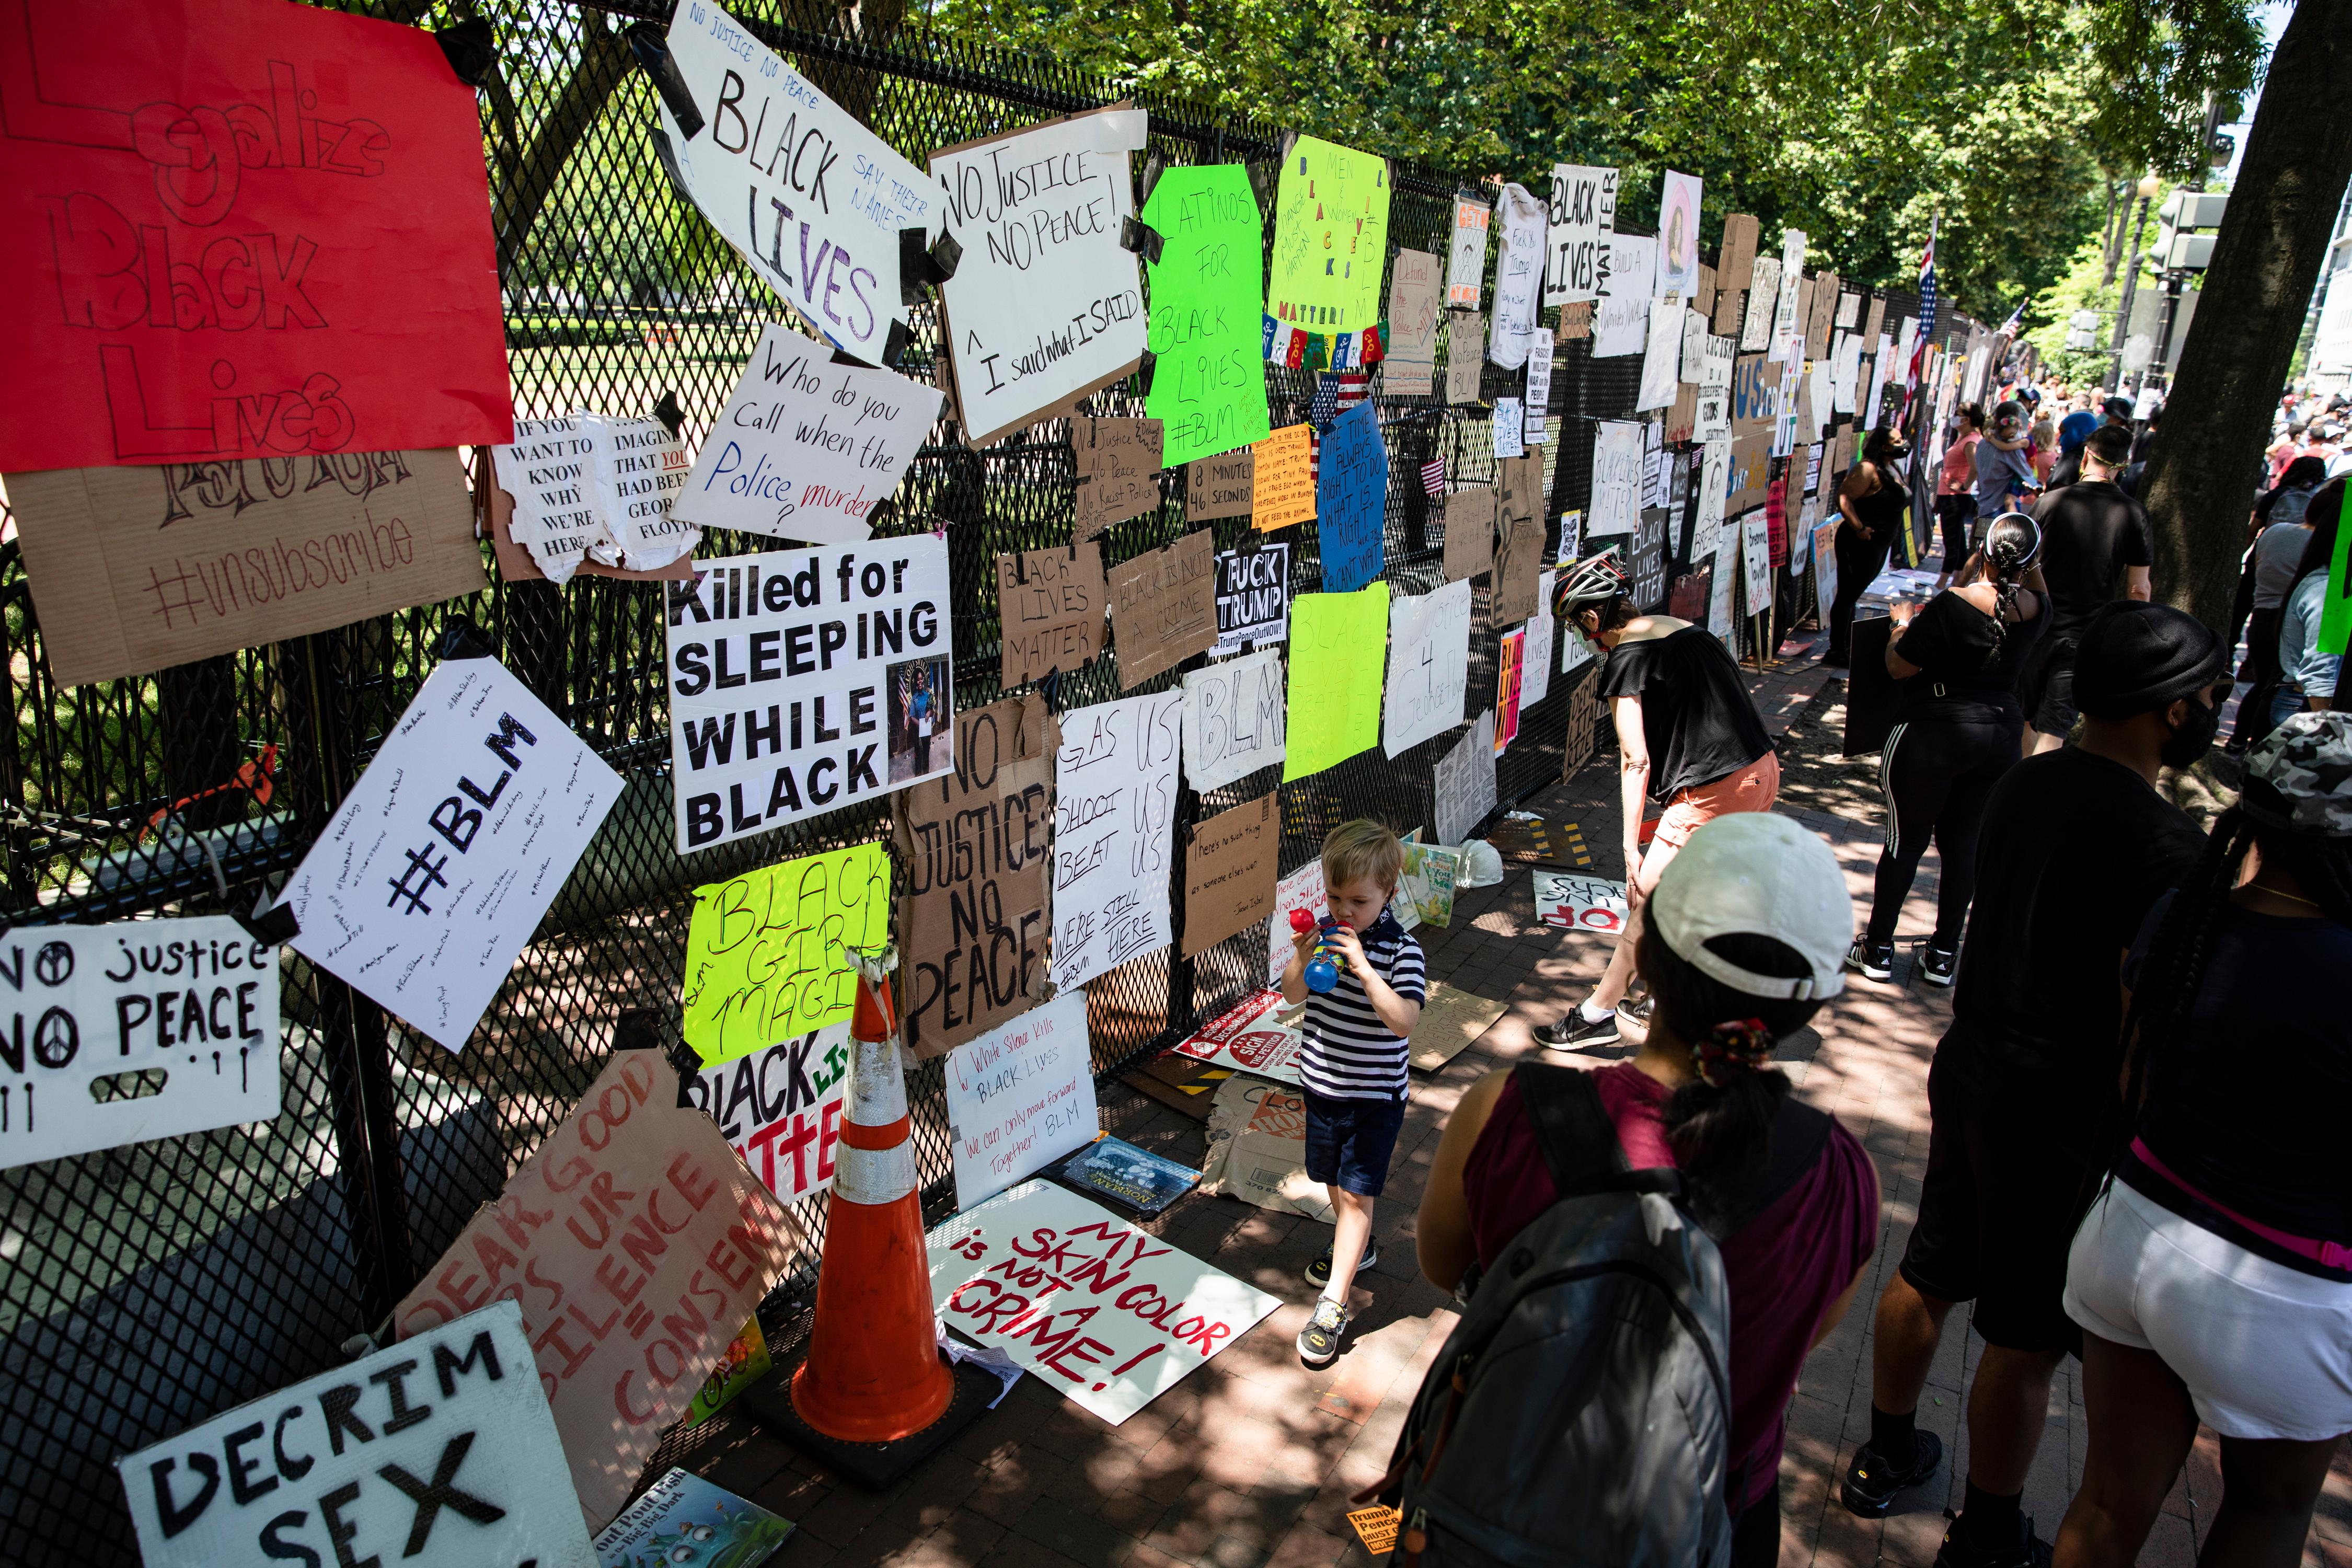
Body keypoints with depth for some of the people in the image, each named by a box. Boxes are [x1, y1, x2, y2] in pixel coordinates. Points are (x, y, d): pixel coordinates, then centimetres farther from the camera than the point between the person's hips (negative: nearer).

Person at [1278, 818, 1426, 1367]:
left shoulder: (1401, 950, -19)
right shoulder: (1326, 932, -5)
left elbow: (1405, 1020, -29)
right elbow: (1292, 995, 1)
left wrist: (1364, 968, -38)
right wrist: (1301, 958, -20)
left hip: (1374, 1095, -6)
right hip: (1322, 1084, 6)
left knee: (1356, 1192, -2)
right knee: (1334, 1178, 22)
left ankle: (1334, 1304, 4)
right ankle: (1357, 1246, 48)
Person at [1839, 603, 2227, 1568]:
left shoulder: (2026, 785, 0)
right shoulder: (2163, 844, -23)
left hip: (1971, 1069, 8)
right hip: (2061, 1114, -8)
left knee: (1929, 1276, 21)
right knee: (2027, 1337, 10)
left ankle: (1884, 1457, 40)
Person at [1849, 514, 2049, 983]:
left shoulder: (1953, 605, -19)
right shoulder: (2035, 609, -2)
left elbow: (1899, 667, -11)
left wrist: (1903, 625, 5)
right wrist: (2030, 569, 11)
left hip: (1935, 731, -5)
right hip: (2002, 731, 5)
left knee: (1906, 839, 6)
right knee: (1962, 842, 13)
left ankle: (1878, 949, 14)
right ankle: (1944, 955, 19)